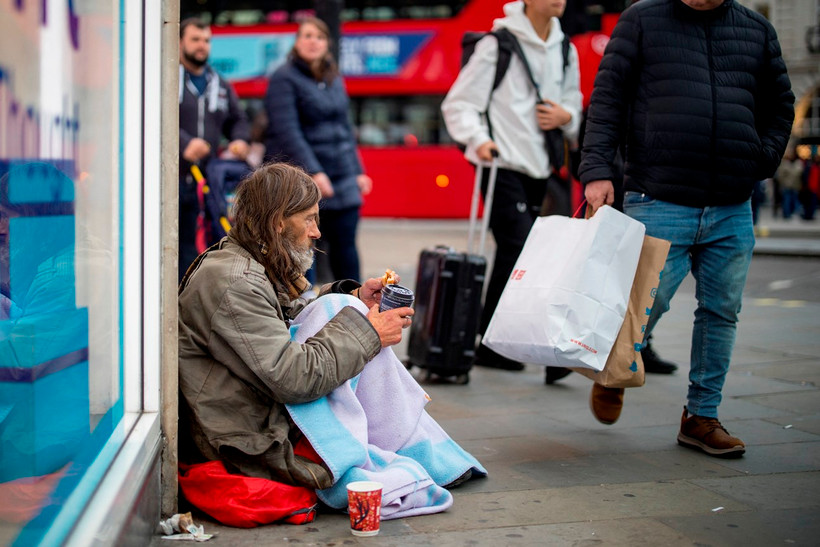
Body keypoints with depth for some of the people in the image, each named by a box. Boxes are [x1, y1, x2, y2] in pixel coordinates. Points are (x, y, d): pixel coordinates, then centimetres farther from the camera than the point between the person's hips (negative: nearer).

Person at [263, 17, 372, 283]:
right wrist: (313, 171, -24)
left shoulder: (334, 80, 16)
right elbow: (287, 131, -16)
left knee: (345, 243, 4)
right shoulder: (284, 79, -6)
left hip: (341, 175, 6)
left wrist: (357, 171, 16)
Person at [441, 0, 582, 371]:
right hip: (503, 165, -7)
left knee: (513, 256, 9)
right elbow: (458, 103, -5)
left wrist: (566, 116, 0)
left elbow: (574, 105, 24)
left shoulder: (565, 51, 13)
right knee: (518, 249, -15)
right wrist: (478, 138, -21)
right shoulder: (497, 45, -6)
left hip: (538, 168, 7)